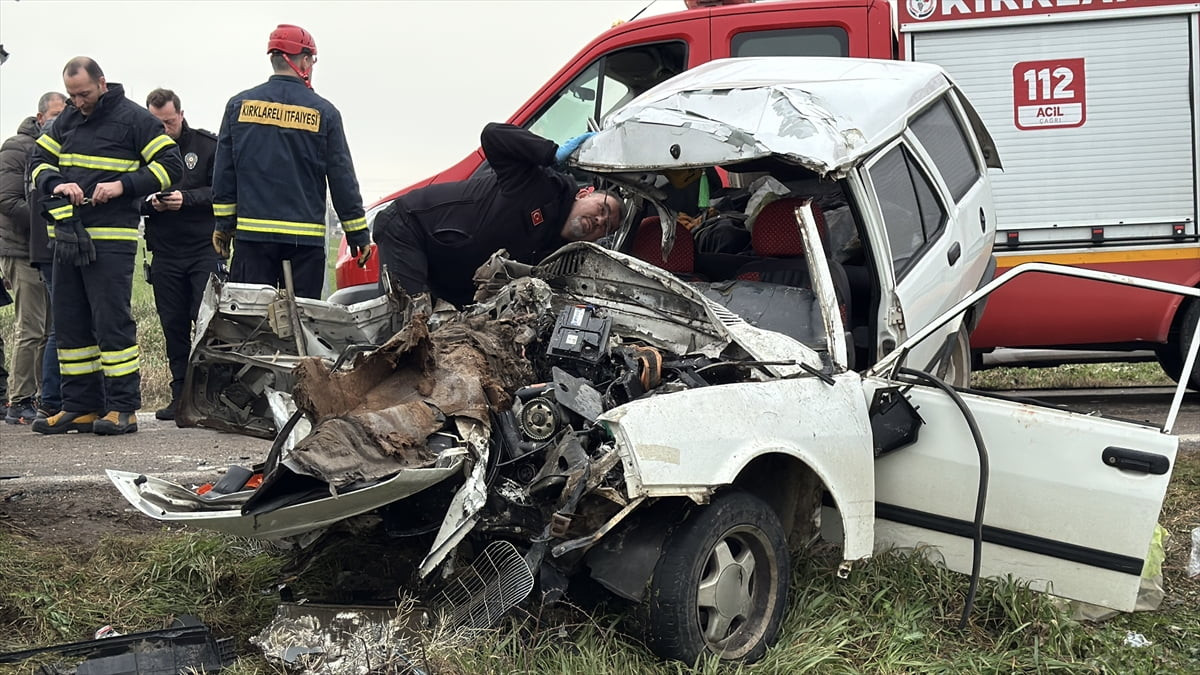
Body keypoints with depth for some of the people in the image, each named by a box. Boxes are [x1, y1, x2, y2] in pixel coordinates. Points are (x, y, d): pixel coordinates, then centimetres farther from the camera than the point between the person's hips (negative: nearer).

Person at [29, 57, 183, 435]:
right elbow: (40, 161, 20)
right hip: (67, 235, 7)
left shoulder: (133, 118, -3)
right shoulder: (67, 121, 16)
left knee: (112, 322, -8)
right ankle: (80, 406, 15)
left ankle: (123, 408, -4)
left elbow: (171, 165, -7)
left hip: (111, 238, -7)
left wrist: (123, 185, -16)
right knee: (69, 323, 8)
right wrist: (56, 184, -3)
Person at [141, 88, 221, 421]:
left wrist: (186, 199, -18)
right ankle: (181, 395, 14)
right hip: (165, 253, 4)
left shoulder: (207, 145, 0)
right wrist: (149, 203, -11)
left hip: (205, 247, -4)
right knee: (173, 326, 7)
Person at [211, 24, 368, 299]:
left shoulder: (239, 105, 6)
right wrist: (359, 235, 7)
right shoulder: (323, 112, -1)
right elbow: (342, 179, 1)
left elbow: (223, 173, 7)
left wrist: (223, 224, 14)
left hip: (252, 234, 2)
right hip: (306, 238, -1)